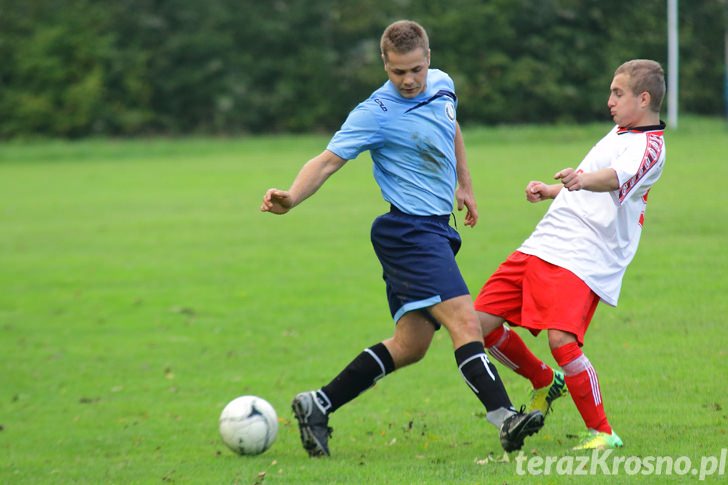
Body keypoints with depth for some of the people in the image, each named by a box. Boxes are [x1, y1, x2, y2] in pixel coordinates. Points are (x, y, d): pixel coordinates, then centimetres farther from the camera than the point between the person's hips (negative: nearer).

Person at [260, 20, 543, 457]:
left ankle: (318, 406, 14)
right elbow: (329, 160, -16)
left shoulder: (442, 85, 9)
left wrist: (464, 185, 34)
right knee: (466, 322, -21)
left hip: (436, 231, 9)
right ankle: (504, 418, -28)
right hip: (410, 229, -9)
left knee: (410, 346, 9)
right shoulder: (376, 113, -13)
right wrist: (291, 198, -33)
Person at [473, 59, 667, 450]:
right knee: (481, 323, 2)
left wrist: (583, 179, -52)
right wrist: (549, 191, 27)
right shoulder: (620, 132, 22)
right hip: (540, 247, 9)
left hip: (583, 261, -9)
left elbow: (614, 178, -32)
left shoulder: (648, 147, -9)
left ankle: (602, 433, -10)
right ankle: (545, 383, 26)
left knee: (561, 340, -27)